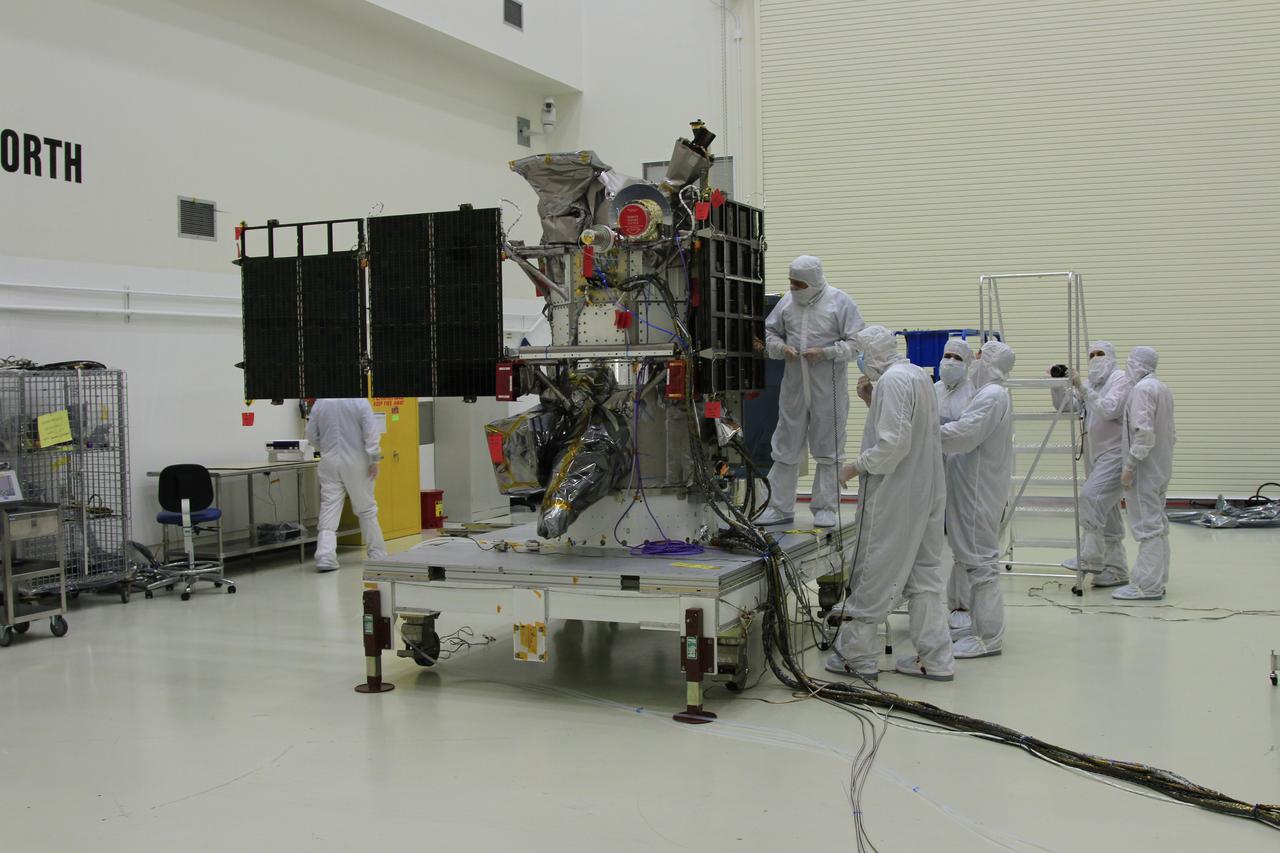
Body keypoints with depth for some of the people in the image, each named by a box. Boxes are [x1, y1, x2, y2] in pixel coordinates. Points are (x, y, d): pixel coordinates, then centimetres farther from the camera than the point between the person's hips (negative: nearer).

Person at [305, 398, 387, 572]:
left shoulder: (319, 403, 2)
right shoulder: (359, 401, -8)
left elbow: (311, 435, 9)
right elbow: (371, 432, -14)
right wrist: (374, 460, -9)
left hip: (330, 462, 2)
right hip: (356, 461, -2)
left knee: (329, 509, 1)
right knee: (366, 509, 10)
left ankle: (325, 558, -10)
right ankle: (377, 554, 19)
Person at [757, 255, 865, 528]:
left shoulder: (840, 302, -6)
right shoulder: (787, 301, 7)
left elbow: (858, 342, -7)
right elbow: (770, 331, 18)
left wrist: (825, 353, -17)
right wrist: (781, 347, -3)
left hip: (828, 389, -4)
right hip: (794, 386, 4)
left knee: (828, 449, 4)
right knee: (786, 447, 8)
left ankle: (825, 507, 15)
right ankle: (780, 507, 17)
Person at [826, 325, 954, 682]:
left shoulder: (892, 380, -16)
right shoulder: (918, 375, 14)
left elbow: (894, 443, -24)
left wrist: (858, 466, -12)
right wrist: (872, 403, 10)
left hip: (894, 494, -9)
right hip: (925, 493, 9)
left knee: (874, 574, 1)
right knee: (925, 573, 12)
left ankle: (857, 655, 10)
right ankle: (935, 659, 15)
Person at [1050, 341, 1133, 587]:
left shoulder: (1121, 380, -6)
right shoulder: (1091, 384, 18)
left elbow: (1109, 409, -20)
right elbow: (1066, 406, 13)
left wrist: (1082, 389, -22)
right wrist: (1057, 384, -2)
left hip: (1116, 454, -9)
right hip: (1099, 455, 9)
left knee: (1091, 496, -23)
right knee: (1108, 515, 10)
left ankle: (1091, 557, -21)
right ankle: (1117, 571, 16)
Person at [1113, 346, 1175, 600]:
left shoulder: (1143, 388, -15)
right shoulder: (1163, 388, 15)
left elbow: (1144, 431, -24)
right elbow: (1170, 433, 20)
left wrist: (1130, 465, -21)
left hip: (1145, 468, -10)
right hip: (1161, 468, 10)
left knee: (1148, 526, -8)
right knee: (1158, 525, 13)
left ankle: (1147, 586, -6)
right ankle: (1157, 581, 20)